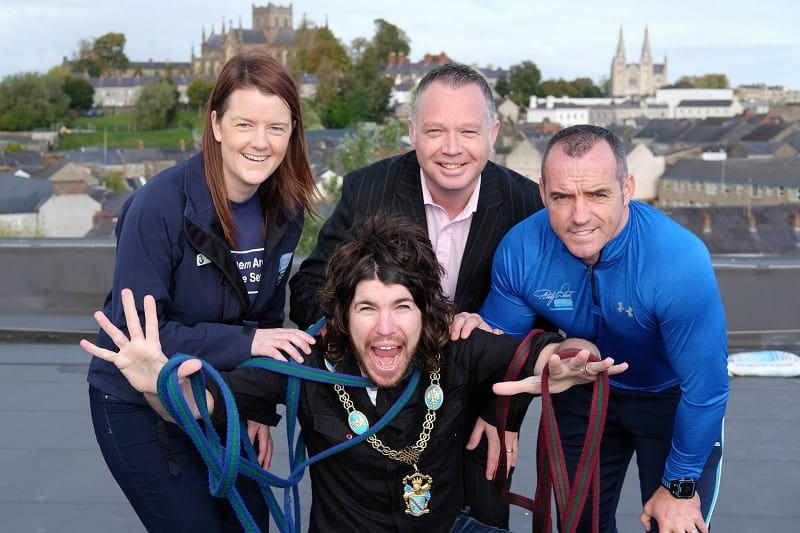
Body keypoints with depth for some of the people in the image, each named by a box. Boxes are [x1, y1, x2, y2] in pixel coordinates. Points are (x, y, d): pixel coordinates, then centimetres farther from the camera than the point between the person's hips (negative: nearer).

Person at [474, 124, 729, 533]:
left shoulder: (680, 262, -37)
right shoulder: (520, 250, -27)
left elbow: (704, 388, -27)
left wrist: (680, 486, -17)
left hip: (672, 396, -3)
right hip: (584, 392, 3)